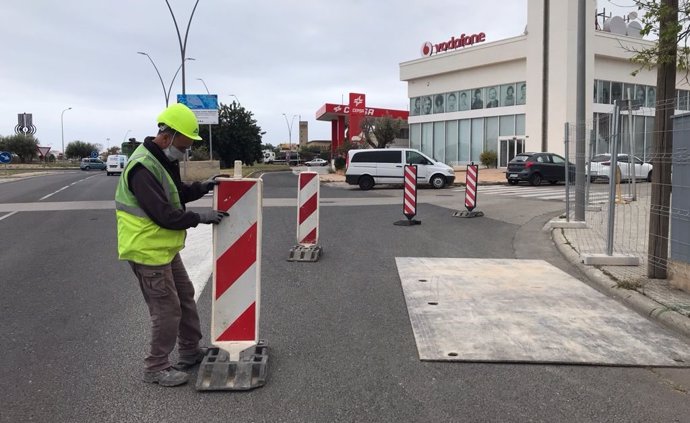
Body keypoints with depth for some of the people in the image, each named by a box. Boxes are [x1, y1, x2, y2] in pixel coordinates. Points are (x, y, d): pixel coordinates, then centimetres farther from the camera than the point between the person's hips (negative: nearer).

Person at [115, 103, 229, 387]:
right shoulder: (143, 168, -25)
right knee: (167, 309, -2)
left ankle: (191, 351, 34)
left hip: (165, 248, 10)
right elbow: (164, 214, -27)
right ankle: (156, 369, 15)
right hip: (147, 251, -10)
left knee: (185, 297, 19)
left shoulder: (164, 160, 8)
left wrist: (203, 187, 1)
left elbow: (177, 193, 17)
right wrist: (201, 218, -18)